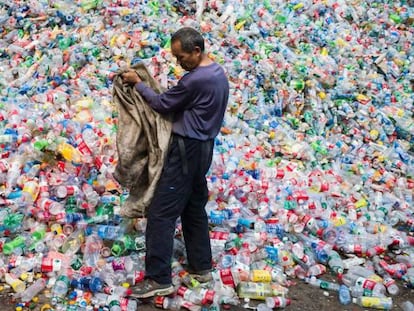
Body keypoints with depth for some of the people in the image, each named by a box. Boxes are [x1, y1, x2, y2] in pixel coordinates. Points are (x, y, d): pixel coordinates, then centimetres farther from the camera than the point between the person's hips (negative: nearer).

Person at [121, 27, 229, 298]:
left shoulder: (196, 79, -22)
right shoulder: (219, 73, 9)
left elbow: (163, 104, -12)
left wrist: (137, 83, -1)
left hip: (187, 149, -10)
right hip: (203, 147, 10)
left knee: (161, 213, -7)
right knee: (195, 207, 18)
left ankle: (159, 279, -6)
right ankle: (201, 265, 25)